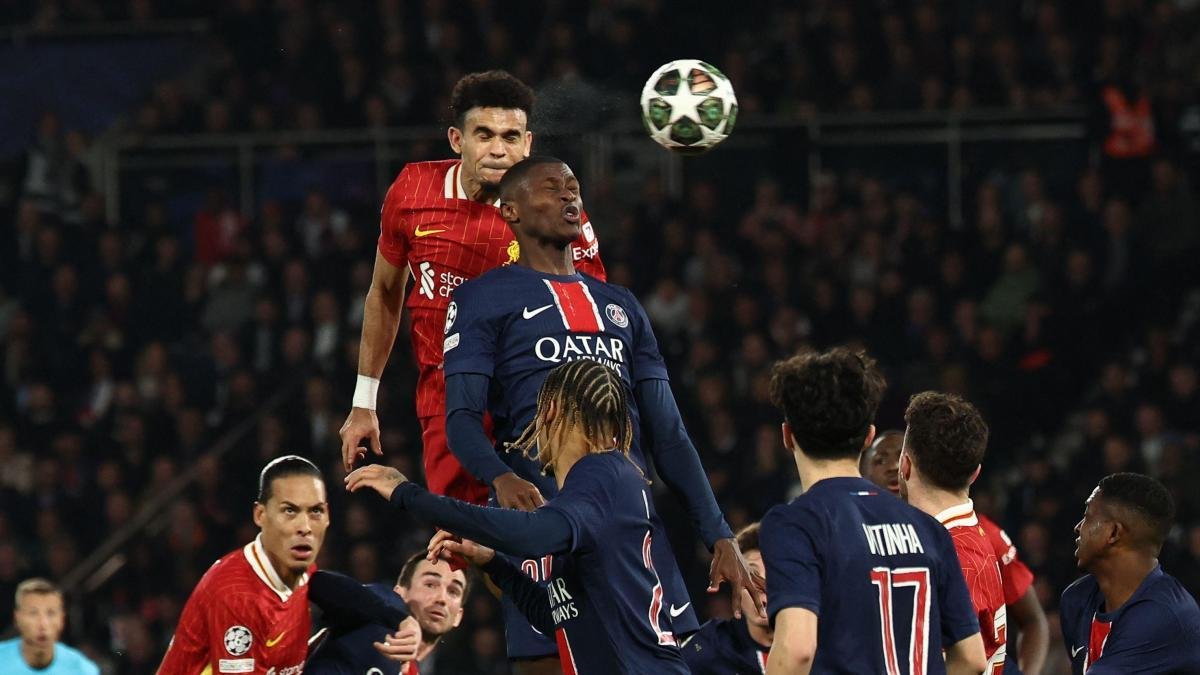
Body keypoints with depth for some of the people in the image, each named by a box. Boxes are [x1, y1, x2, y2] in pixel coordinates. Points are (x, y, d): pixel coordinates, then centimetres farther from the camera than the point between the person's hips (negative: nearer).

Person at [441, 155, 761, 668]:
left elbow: (668, 433, 22)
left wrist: (718, 536, 12)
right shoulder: (484, 299, 8)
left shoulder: (621, 306, 25)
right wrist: (501, 477, -27)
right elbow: (461, 418, -4)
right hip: (542, 507, -5)